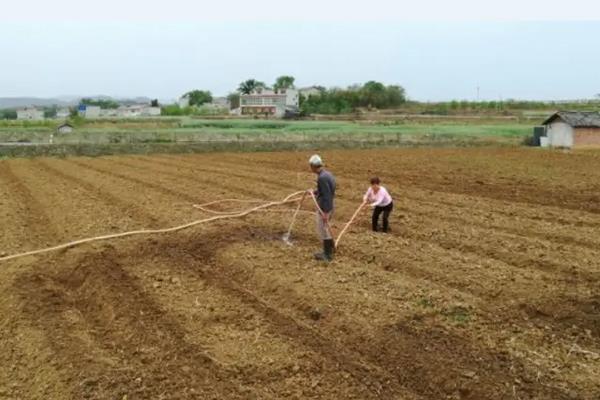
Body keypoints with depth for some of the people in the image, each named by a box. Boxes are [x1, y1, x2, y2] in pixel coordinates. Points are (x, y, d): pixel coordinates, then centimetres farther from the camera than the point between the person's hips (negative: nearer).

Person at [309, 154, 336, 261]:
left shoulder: (322, 177, -23)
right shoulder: (327, 174, 7)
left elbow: (327, 196, -25)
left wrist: (325, 213, -24)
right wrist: (315, 192, 32)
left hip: (324, 208, -9)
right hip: (328, 207, 9)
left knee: (323, 230, 3)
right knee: (324, 228, 24)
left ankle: (327, 254, 14)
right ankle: (331, 247, 38)